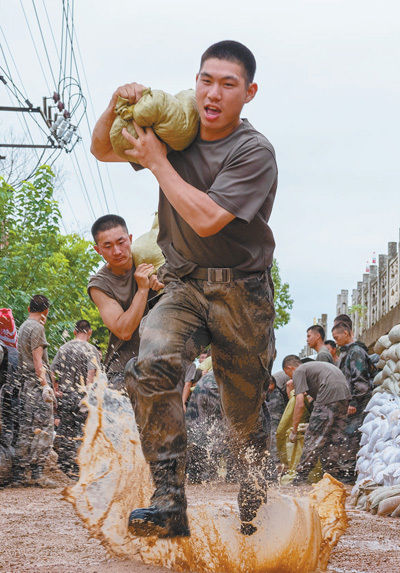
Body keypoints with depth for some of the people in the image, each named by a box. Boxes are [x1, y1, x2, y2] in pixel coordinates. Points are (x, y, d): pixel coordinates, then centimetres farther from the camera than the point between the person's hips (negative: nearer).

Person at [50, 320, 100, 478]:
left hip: (64, 395, 5)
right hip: (81, 395, -4)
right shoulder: (91, 350, -7)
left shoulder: (64, 348, 9)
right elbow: (91, 373, -17)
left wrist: (57, 390, 14)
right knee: (79, 432, 0)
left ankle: (62, 464, 16)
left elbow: (53, 371, 8)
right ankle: (75, 468, -1)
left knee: (63, 429, 12)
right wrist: (88, 393, -14)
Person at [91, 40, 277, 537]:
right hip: (183, 286, 3)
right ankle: (169, 503, -26)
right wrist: (117, 107, -4)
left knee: (245, 413, 6)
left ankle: (256, 509, 31)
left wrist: (157, 162, -16)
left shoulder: (254, 152, -13)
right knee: (150, 367, -26)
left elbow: (206, 219, -24)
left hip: (240, 291, -3)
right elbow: (102, 150, 16)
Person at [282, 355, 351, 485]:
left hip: (329, 395, -8)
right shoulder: (314, 366, 31)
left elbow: (300, 404, -2)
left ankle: (301, 476, -2)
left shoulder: (298, 372, 6)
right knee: (336, 438, 12)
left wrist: (294, 430, 3)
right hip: (345, 393, 8)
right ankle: (333, 473, 13)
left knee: (314, 437, -3)